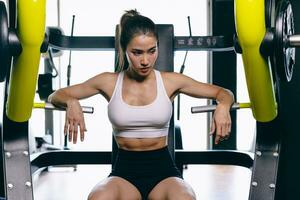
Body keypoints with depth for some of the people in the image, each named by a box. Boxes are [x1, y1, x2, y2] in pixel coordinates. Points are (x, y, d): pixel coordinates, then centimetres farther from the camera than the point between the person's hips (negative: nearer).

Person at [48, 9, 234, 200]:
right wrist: (71, 102, -13)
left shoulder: (171, 81, 3)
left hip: (162, 169, 0)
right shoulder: (109, 82, 4)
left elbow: (224, 93, 10)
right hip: (124, 170, 1)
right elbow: (56, 96, 11)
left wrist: (223, 107, -15)